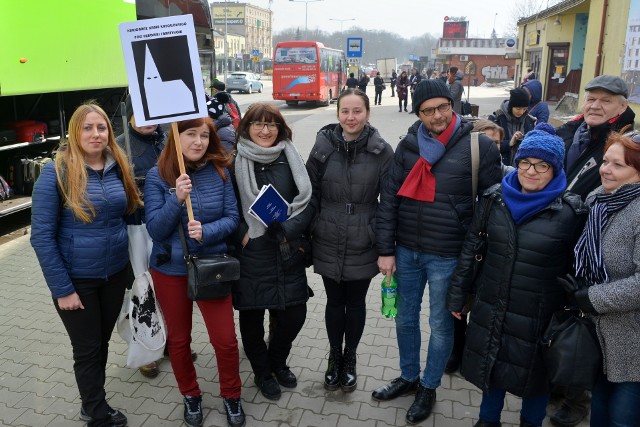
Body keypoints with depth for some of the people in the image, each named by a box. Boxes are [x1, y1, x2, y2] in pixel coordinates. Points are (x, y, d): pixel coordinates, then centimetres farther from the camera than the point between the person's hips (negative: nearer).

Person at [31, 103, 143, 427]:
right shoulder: (56, 172, -15)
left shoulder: (119, 168, -1)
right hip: (77, 279, -4)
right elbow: (41, 236, -14)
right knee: (87, 349, 11)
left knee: (102, 342, 20)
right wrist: (62, 289, -15)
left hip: (116, 273, 5)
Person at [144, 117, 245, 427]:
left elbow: (232, 217, -4)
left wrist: (205, 232, -23)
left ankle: (231, 396, 29)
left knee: (225, 339, 3)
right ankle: (190, 396, 39)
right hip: (170, 270, 0)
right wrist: (177, 199, -28)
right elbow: (155, 230, -13)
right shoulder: (157, 175, -9)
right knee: (178, 338, 15)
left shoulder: (219, 171, -6)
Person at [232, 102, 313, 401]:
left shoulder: (291, 159, 3)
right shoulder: (234, 162, -5)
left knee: (294, 314, 7)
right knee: (252, 316, 10)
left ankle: (277, 361, 38)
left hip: (288, 252, 3)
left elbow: (306, 203, 1)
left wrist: (283, 230, -12)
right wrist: (243, 234, -16)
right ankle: (262, 372, 36)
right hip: (250, 254, -2)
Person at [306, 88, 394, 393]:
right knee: (335, 302, 14)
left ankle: (350, 358, 37)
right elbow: (310, 194, 1)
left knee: (356, 302, 14)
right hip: (329, 243, 1)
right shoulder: (323, 146, -5)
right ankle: (334, 356, 37)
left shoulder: (382, 151, -7)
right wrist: (308, 231, -1)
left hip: (363, 245, -1)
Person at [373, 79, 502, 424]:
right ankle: (408, 377, 41)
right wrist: (386, 249, -1)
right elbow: (388, 199, 3)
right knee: (406, 319, 18)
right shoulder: (408, 145, 2)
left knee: (440, 326, 12)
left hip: (447, 256, -3)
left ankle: (428, 388, 34)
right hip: (406, 251, 4)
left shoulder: (480, 146, -9)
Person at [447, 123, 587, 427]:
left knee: (534, 376, 18)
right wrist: (458, 294, 5)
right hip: (490, 307, 3)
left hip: (539, 316, -3)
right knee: (491, 367, 20)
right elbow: (471, 247, 2)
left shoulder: (571, 211, -13)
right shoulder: (494, 198, -5)